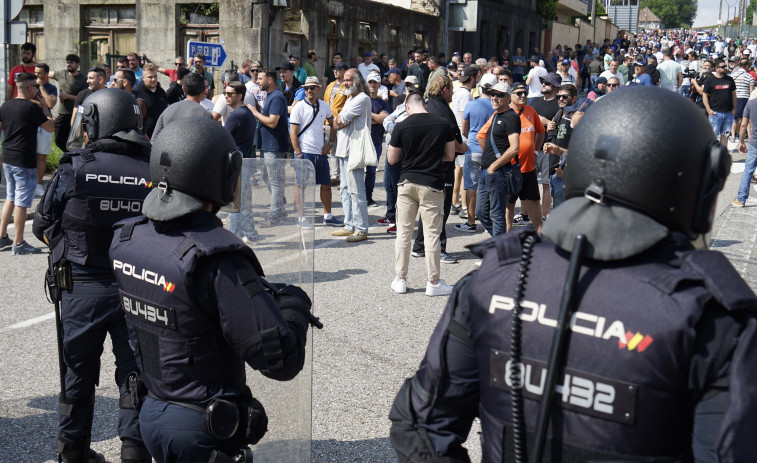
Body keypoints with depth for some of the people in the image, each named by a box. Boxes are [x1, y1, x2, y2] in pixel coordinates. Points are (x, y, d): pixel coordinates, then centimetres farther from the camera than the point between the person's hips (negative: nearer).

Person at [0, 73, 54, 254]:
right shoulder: (31, 107, -14)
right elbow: (50, 127, -8)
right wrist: (42, 110, 4)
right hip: (24, 162, -8)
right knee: (21, 202, -2)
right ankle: (18, 244, 2)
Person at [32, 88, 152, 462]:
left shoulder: (73, 170, -9)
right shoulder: (153, 173, -7)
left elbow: (42, 228, 1)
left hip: (82, 288, 0)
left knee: (78, 375, 16)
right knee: (134, 376, 11)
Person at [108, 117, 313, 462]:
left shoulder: (125, 239, -4)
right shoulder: (216, 259, -28)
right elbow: (281, 361, -28)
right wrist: (295, 303, -8)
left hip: (150, 414, 7)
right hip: (202, 432, -7)